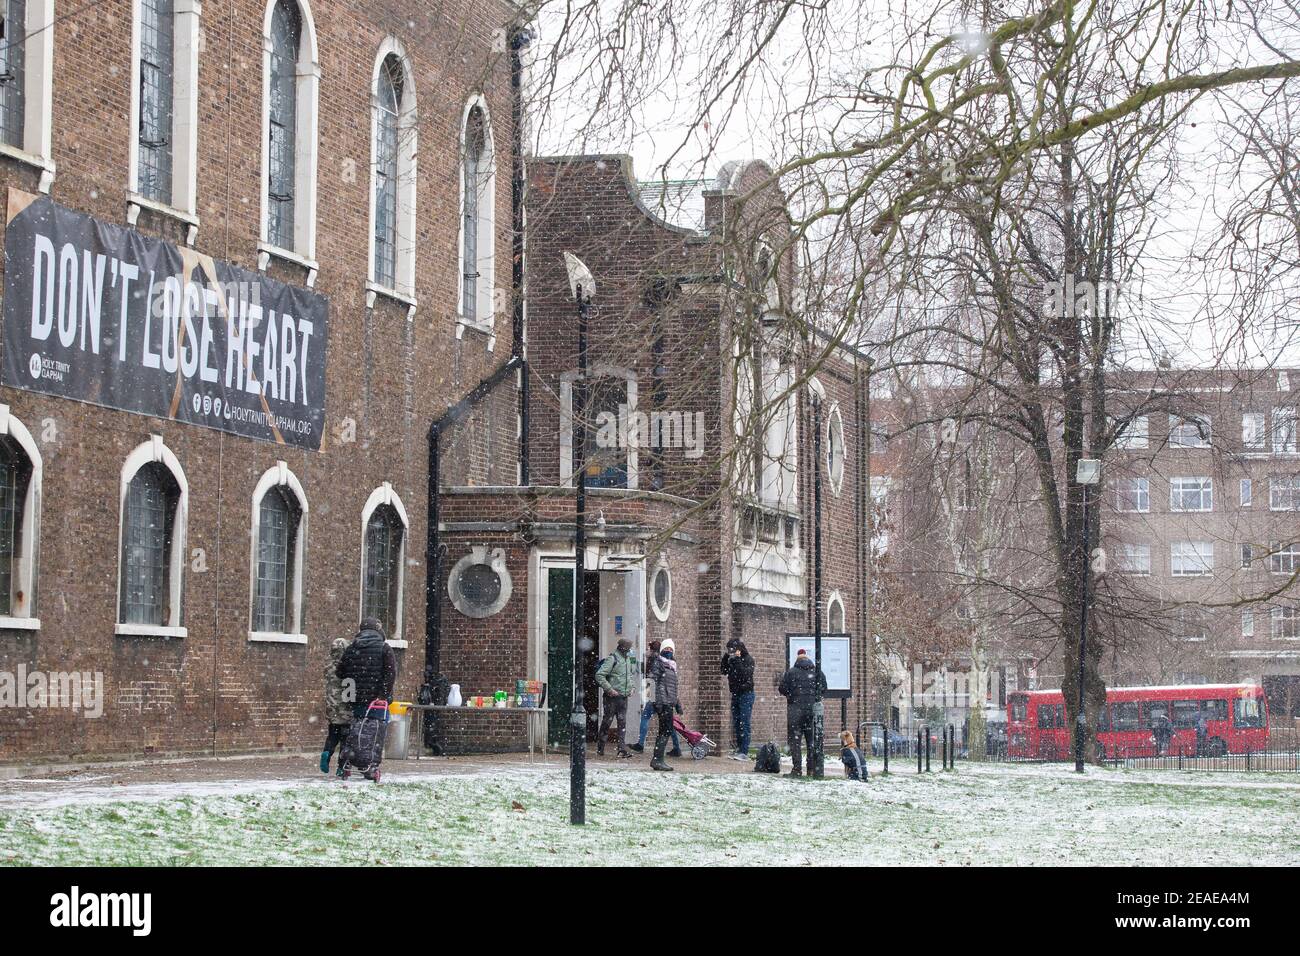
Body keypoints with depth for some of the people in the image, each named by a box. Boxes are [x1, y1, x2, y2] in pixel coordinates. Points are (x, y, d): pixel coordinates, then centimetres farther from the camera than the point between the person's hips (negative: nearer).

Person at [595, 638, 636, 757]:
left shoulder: (627, 659, 13)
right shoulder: (612, 659, -12)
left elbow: (631, 674, 31)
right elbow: (599, 675, -18)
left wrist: (630, 687, 15)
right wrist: (609, 689, -19)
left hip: (623, 697, 7)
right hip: (612, 697, -7)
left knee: (622, 723, 1)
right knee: (607, 721, 1)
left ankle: (622, 749, -2)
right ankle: (600, 747, 14)